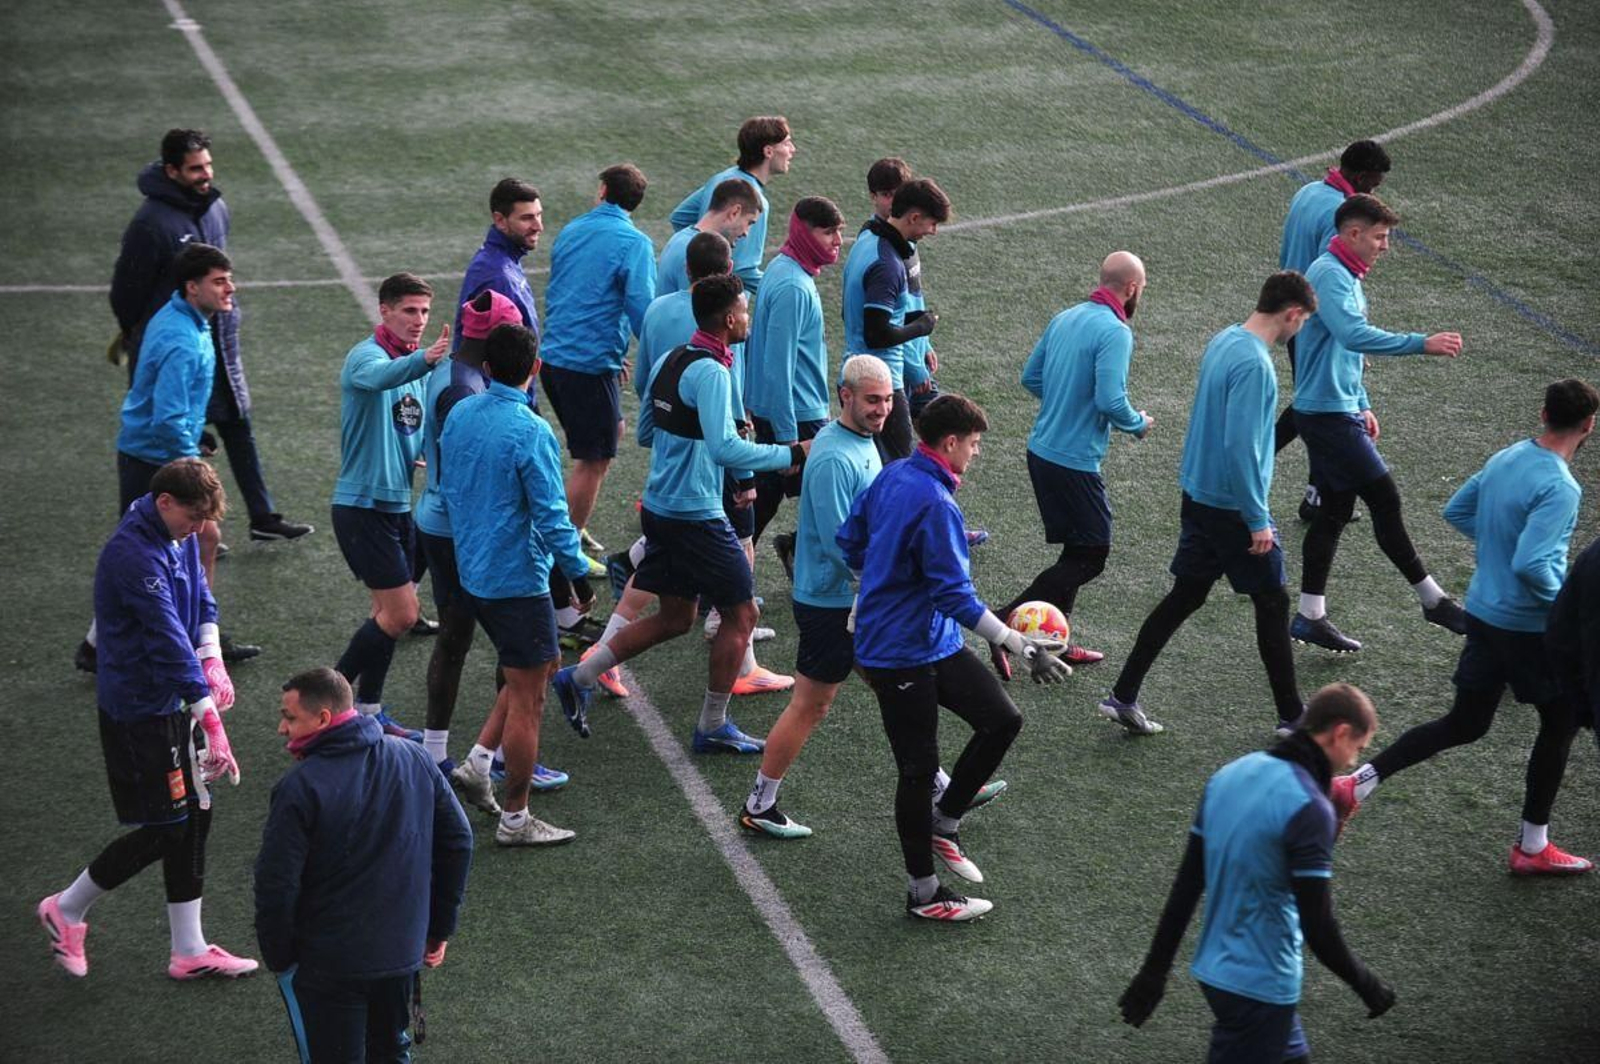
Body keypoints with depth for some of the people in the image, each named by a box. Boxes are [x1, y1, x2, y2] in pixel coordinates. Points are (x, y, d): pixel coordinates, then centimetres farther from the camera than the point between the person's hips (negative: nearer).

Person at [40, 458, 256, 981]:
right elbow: (168, 641, -30)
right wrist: (212, 723, -32)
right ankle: (67, 909, 19)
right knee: (164, 829, -2)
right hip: (138, 709, -9)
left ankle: (189, 950, 22)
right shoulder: (133, 555, -26)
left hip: (173, 702, 9)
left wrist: (211, 659, -7)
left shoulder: (179, 536, 3)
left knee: (193, 816, 12)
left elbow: (201, 599, 14)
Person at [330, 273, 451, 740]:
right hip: (362, 505, -8)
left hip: (398, 504, 8)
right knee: (401, 612, -10)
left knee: (389, 612, 12)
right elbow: (384, 377, -42)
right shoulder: (365, 357, -15)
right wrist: (424, 359, -60)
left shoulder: (414, 362, 12)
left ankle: (368, 710, 23)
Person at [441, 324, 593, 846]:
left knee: (543, 663, 24)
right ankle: (515, 818, 11)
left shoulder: (460, 414, 2)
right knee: (527, 700, 3)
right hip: (518, 579, -8)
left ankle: (478, 763, 17)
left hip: (471, 572, 8)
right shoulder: (531, 432, -21)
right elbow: (551, 515, -20)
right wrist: (579, 572, -9)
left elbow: (446, 484, 14)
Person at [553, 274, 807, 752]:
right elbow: (725, 449, -29)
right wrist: (792, 454, -22)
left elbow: (649, 430, 19)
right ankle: (713, 727, 11)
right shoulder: (710, 372, -19)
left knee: (674, 617, 17)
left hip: (659, 508, 9)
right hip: (697, 515, -9)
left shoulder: (669, 361, 9)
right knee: (740, 614, 5)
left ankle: (579, 677, 15)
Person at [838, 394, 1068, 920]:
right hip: (904, 654, -9)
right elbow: (955, 596, -26)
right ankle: (923, 894, 15)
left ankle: (942, 822, 19)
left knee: (1001, 720, 6)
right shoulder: (935, 504, -24)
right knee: (919, 770, 2)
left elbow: (849, 541, 16)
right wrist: (1019, 645, -25)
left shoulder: (890, 477, 4)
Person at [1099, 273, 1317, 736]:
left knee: (1186, 596, 14)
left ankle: (1123, 696, 14)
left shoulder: (1222, 341, 6)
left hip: (1198, 495, 9)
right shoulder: (1254, 363, -23)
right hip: (1233, 507, -9)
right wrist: (1258, 520, -21)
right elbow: (1240, 446, -27)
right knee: (1272, 603, 5)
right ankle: (1292, 717, 15)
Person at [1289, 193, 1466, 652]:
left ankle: (1310, 617, 15)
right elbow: (1354, 335, -32)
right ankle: (1432, 600, 1)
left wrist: (1362, 406, 24)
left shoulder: (1346, 277, 17)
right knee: (1385, 499, -7)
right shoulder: (1329, 275, -17)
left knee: (1334, 511, 11)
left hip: (1337, 412, 11)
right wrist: (1422, 343, -33)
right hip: (1327, 413, -11)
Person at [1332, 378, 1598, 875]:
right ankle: (1532, 847, 20)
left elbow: (1457, 511, 15)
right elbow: (1532, 565, -31)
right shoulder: (1560, 488, -24)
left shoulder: (1504, 459, 3)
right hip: (1528, 626, -8)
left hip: (1482, 614, 8)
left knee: (1464, 724, 16)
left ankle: (1357, 784, 7)